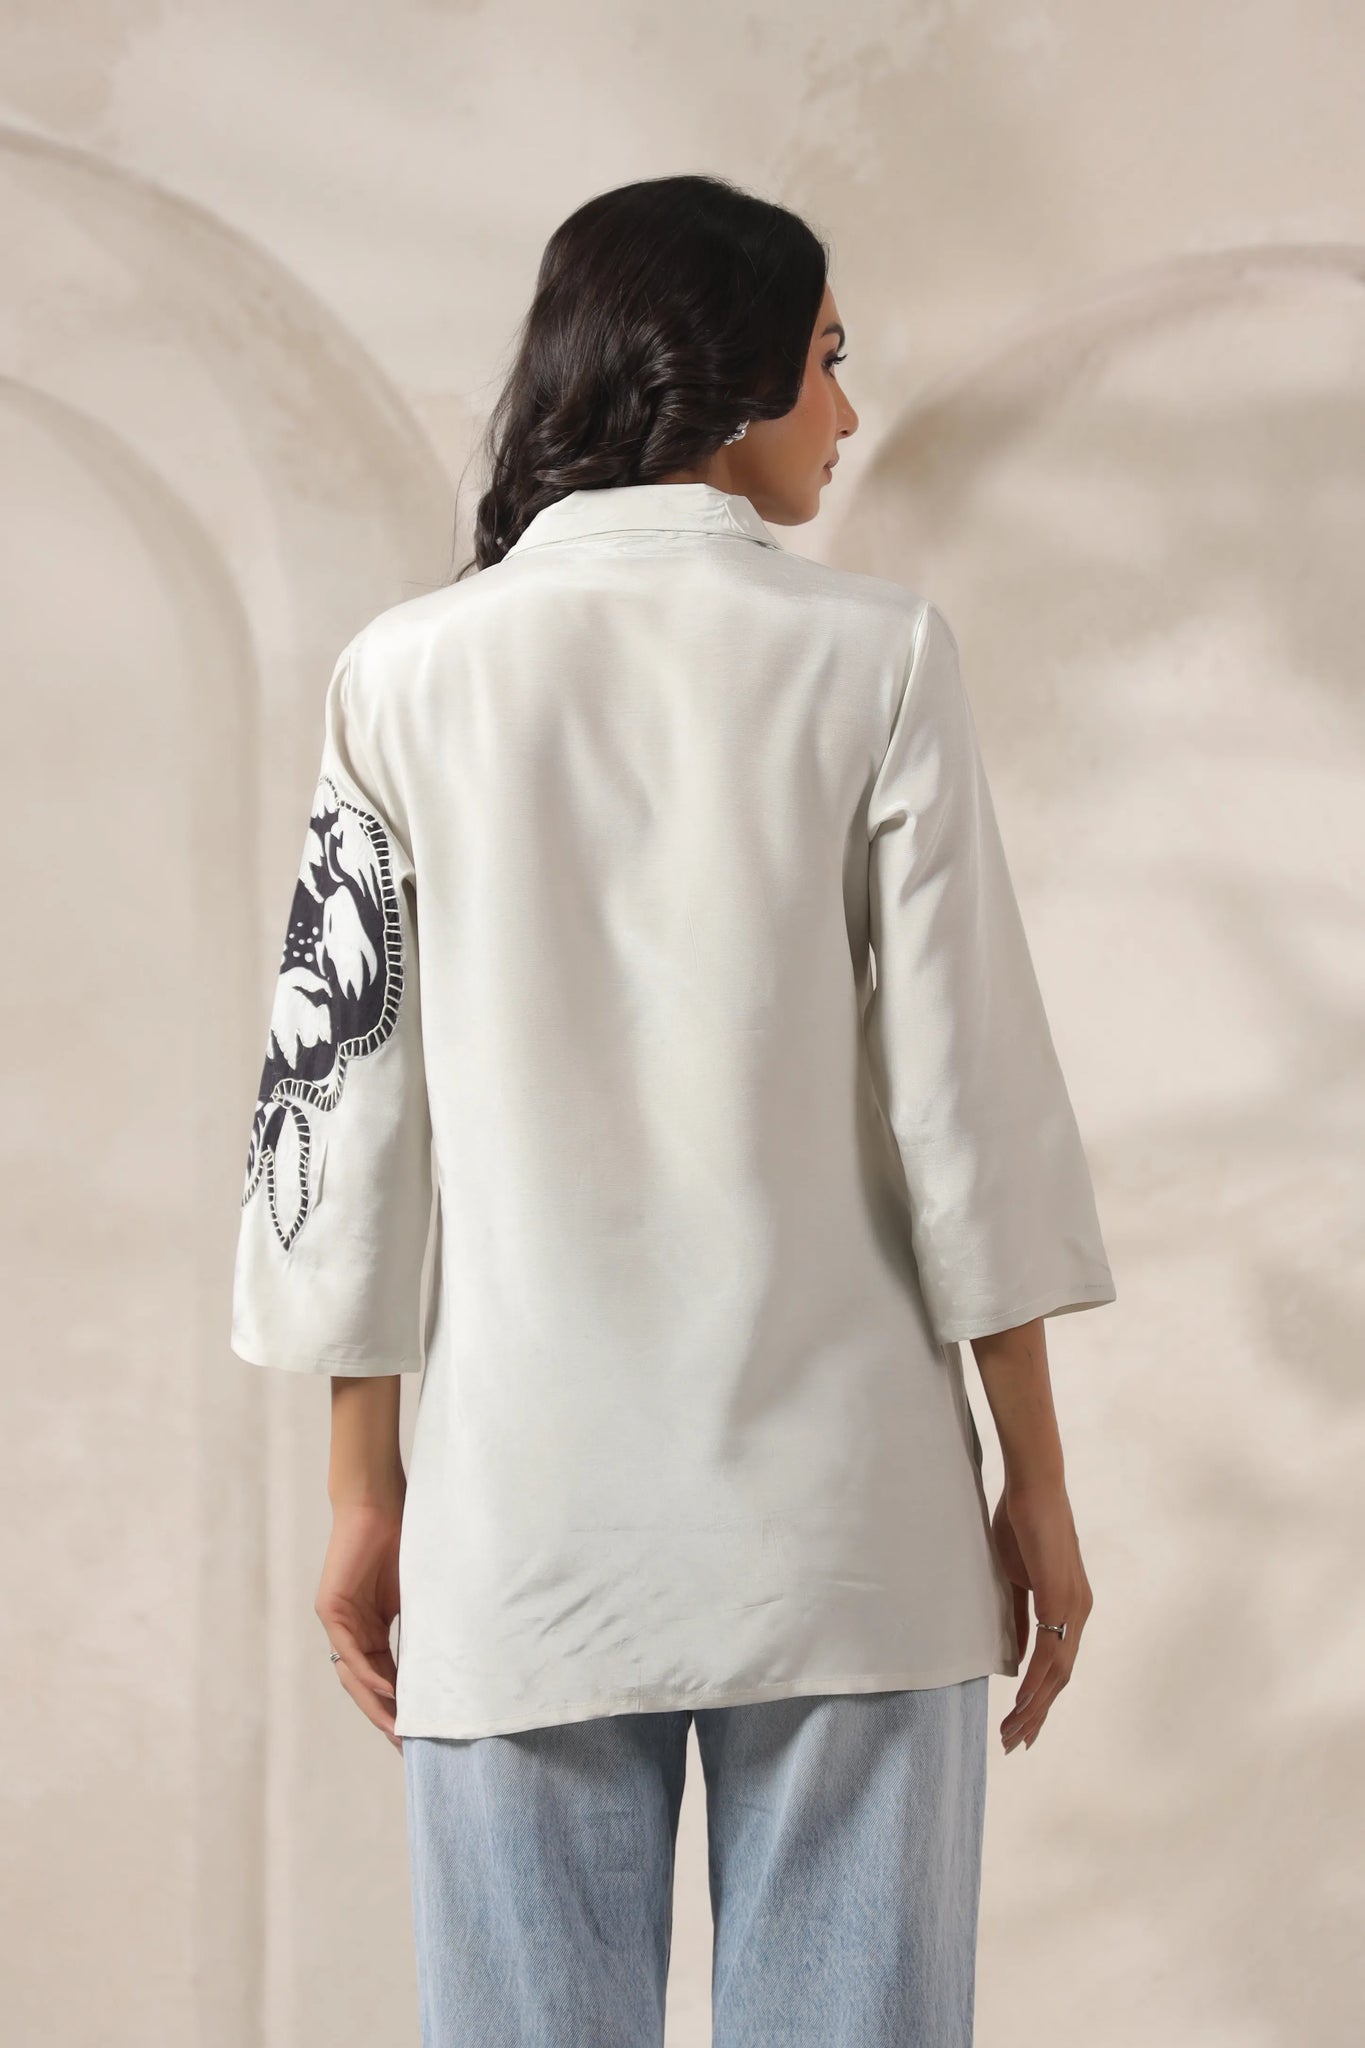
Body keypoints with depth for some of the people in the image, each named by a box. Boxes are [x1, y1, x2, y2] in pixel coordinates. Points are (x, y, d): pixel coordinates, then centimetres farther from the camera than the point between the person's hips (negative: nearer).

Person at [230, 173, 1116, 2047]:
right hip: (841, 1507, -1)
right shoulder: (874, 657, -2)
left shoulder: (410, 674, 3)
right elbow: (968, 1090, -3)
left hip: (530, 1519, 2)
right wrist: (1038, 1484, 5)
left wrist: (365, 1491, 11)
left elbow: (346, 1087, 4)